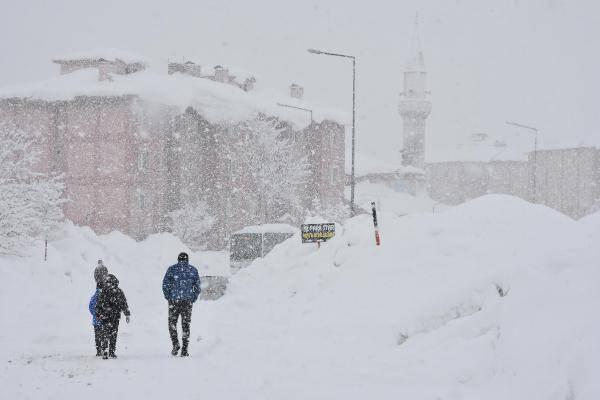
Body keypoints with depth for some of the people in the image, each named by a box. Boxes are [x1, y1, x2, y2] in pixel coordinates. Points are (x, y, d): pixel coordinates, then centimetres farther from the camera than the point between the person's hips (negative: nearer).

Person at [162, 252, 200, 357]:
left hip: (174, 301, -1)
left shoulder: (172, 269, 1)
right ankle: (184, 349, 2)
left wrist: (168, 297, 6)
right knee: (186, 325, 7)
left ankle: (175, 344, -6)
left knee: (172, 323, 12)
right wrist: (193, 299, 12)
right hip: (188, 301, 1)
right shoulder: (193, 270, 6)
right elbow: (197, 286, 4)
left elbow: (165, 284, -3)